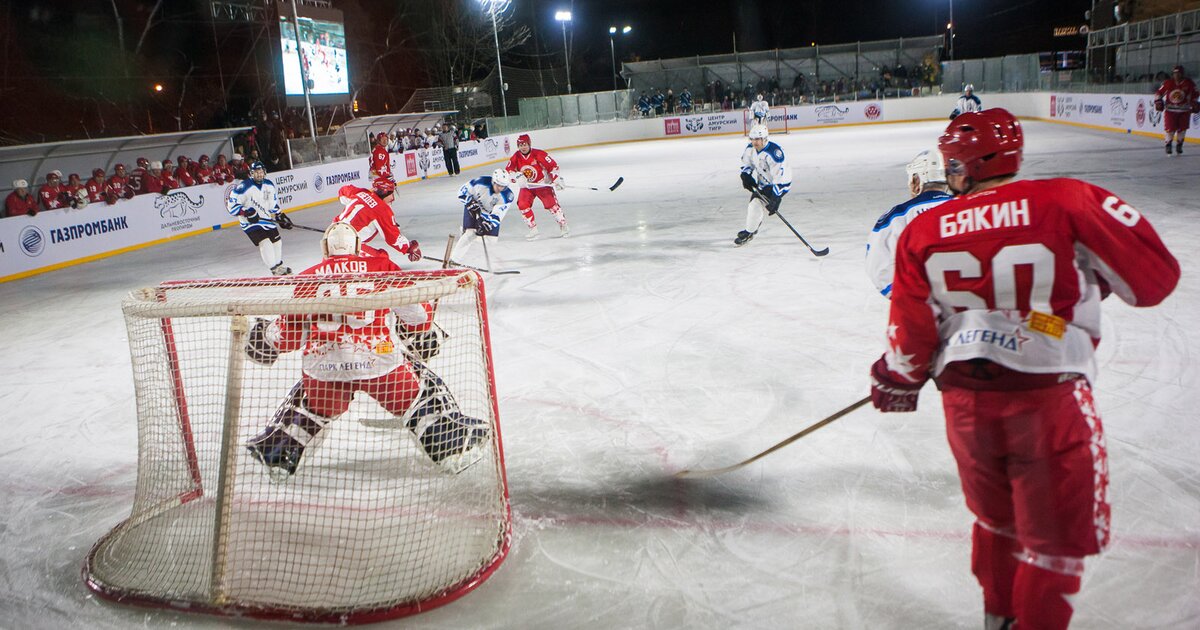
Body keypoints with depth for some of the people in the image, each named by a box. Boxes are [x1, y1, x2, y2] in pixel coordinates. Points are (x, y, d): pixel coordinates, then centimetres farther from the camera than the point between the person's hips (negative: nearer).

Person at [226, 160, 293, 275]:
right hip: (250, 222, -7)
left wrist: (281, 216, 13)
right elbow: (232, 205, -19)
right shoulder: (244, 187, -20)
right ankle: (275, 269, -15)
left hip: (267, 218, 7)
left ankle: (279, 265, 34)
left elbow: (273, 204, 17)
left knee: (277, 240, 13)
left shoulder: (269, 185, 2)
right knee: (265, 243, -20)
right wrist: (246, 212, -30)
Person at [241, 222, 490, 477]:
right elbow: (417, 311, 8)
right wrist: (422, 332, 29)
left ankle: (275, 452, 35)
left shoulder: (308, 278, 15)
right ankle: (454, 446, 15)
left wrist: (268, 335, 40)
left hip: (322, 366, 2)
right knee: (422, 392, 19)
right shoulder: (382, 267, 12)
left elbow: (290, 334, 18)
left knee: (309, 403, 32)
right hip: (380, 359, -2)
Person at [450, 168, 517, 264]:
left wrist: (486, 225, -43)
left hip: (491, 213, 3)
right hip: (473, 209, -3)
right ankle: (453, 259, -10)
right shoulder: (481, 182, -31)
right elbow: (462, 192, -18)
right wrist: (471, 203, -28)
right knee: (471, 233, -16)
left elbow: (497, 216, -31)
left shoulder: (507, 196, -29)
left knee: (492, 236, -3)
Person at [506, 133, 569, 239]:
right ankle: (533, 229, -2)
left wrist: (556, 179, -20)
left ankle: (563, 226, 0)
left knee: (551, 203, -14)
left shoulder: (539, 154, -19)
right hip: (527, 186, 4)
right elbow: (508, 171, -4)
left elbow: (553, 166, -15)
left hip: (543, 183, -4)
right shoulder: (515, 158, -7)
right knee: (522, 204, -12)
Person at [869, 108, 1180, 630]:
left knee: (996, 515, 27)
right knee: (1057, 538, 13)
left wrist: (897, 381, 20)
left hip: (966, 401, 4)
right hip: (1050, 401, -4)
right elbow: (1154, 279, -6)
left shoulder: (923, 231, 0)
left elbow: (912, 336, 2)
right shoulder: (1070, 203, -9)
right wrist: (1097, 273, 14)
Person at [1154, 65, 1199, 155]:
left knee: (1182, 129, 4)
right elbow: (1159, 93, 2)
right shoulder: (1167, 83, -7)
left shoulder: (1189, 83, -3)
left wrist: (1195, 104, 1)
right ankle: (1168, 145, 12)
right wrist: (1158, 101, -12)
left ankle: (1179, 146, 21)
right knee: (1170, 129, -9)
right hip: (1170, 110, -2)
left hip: (1184, 111, 2)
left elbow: (1195, 94, 9)